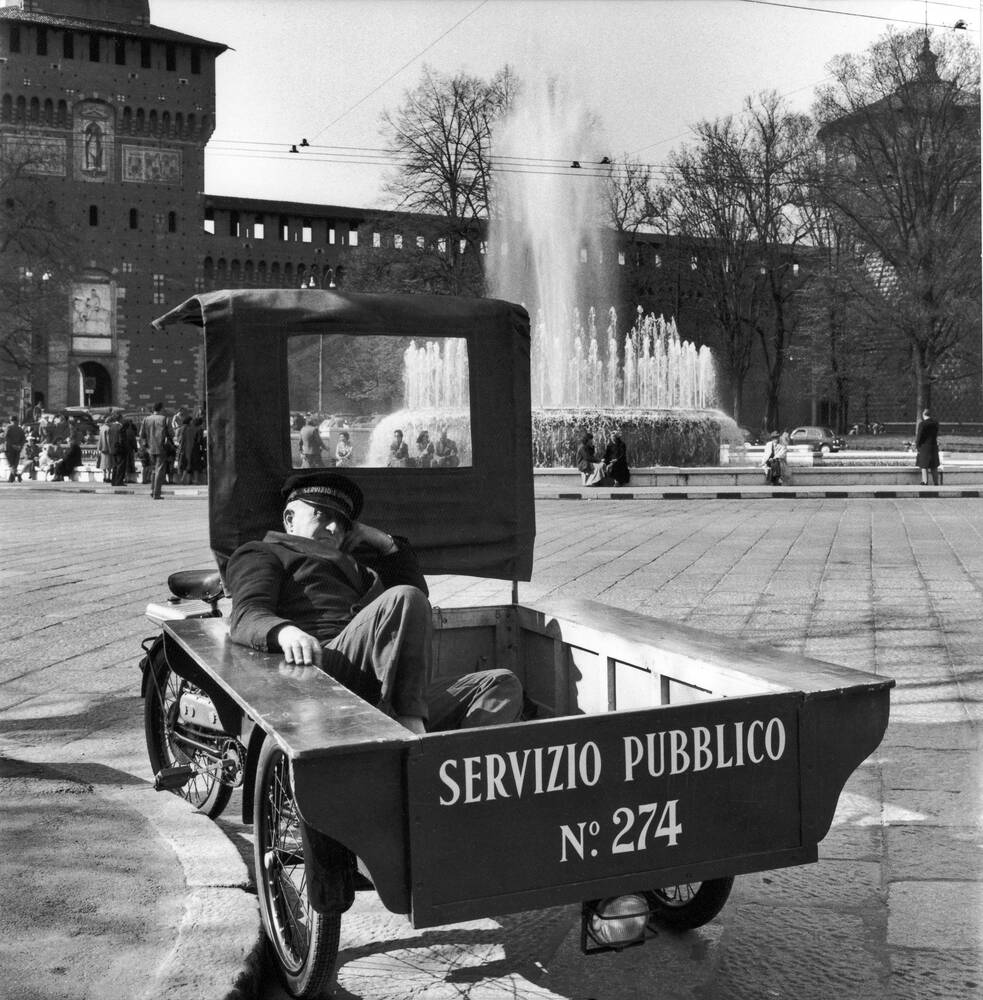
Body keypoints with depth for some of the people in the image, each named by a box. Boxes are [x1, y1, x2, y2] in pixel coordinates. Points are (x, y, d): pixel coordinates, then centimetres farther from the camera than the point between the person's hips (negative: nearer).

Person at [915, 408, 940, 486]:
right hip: (934, 446, 6)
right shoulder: (936, 422, 2)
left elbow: (919, 436, -13)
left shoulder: (922, 424, -15)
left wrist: (916, 446, -2)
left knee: (924, 466, 0)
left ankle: (925, 482, -5)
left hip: (924, 446, -6)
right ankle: (936, 482, 17)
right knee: (934, 466, 13)